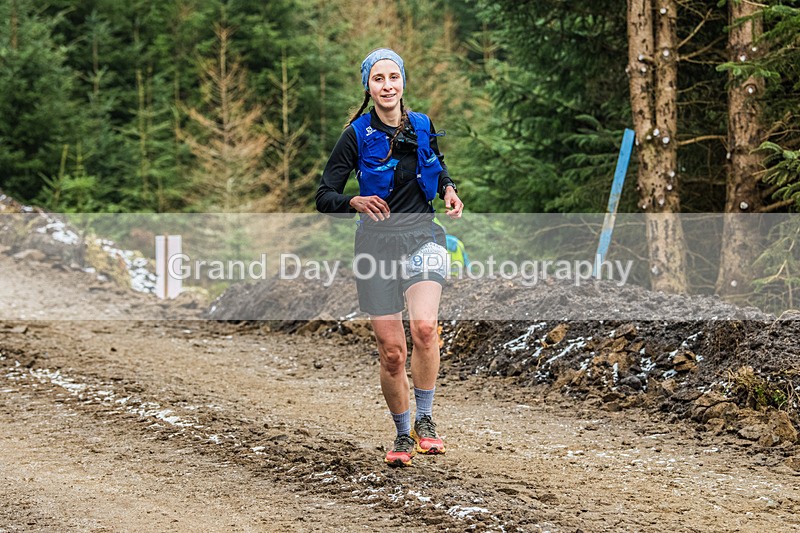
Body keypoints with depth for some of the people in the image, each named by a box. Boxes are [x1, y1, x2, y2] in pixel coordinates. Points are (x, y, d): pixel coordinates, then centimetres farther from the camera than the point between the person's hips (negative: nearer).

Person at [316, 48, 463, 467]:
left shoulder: (422, 126, 3)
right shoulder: (357, 136, -6)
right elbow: (324, 198, -8)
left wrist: (449, 191, 2)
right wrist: (355, 202, -29)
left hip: (422, 239, 1)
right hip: (377, 245, -1)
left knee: (424, 327, -25)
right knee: (392, 351, 0)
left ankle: (425, 420, -9)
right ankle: (402, 435, 21)